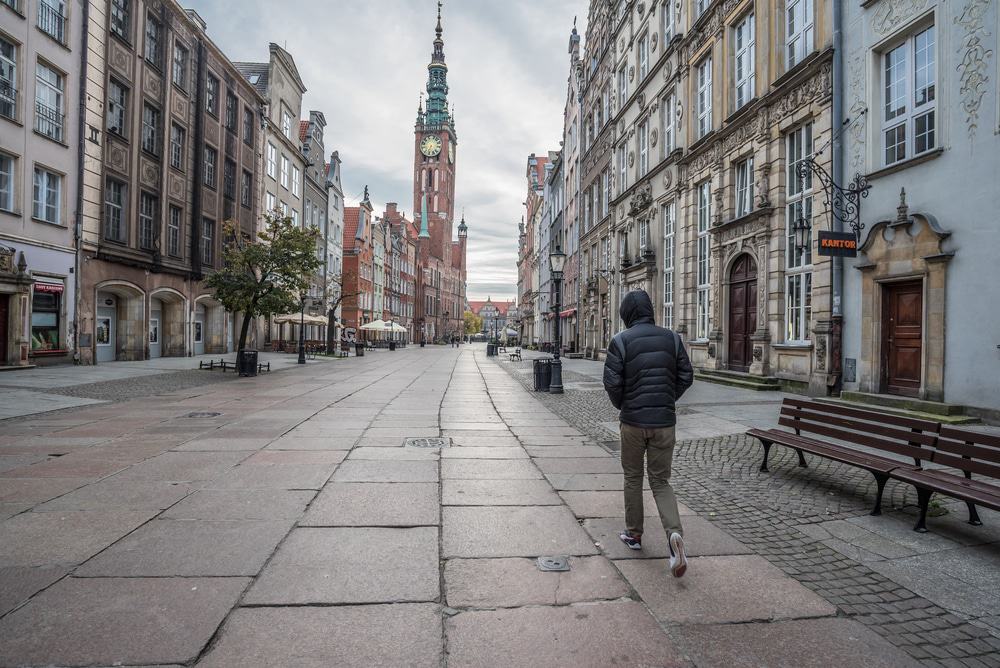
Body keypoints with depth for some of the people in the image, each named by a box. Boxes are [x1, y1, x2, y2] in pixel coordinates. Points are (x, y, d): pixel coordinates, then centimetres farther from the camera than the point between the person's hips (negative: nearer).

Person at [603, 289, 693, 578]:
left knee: (633, 478, 16)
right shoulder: (671, 338, 2)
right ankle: (674, 532, -10)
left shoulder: (621, 341, -8)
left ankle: (634, 534, 27)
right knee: (661, 481, 12)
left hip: (633, 421, -2)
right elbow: (686, 376, 3)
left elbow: (612, 382, -12)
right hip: (664, 422, 3)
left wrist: (621, 406, 7)